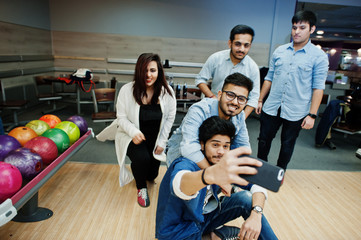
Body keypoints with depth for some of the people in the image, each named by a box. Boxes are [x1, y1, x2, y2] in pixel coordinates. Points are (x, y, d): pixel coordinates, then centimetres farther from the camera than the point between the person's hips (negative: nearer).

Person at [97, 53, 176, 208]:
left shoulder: (167, 92, -10)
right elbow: (121, 117, -9)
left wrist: (162, 142, -6)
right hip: (132, 137, -2)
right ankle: (141, 188, 2)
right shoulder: (127, 90, -15)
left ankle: (146, 178, 47)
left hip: (154, 138, 3)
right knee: (142, 158, -32)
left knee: (152, 174, 4)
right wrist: (134, 132, -28)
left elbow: (170, 118, -3)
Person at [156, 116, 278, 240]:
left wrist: (256, 214, -28)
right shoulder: (185, 164, -28)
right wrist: (211, 174, -72)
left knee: (246, 198, -10)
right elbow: (179, 183, -52)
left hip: (205, 216, 5)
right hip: (178, 230, -5)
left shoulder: (226, 164, -10)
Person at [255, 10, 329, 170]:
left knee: (287, 145, 12)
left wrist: (312, 115, -11)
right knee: (264, 140, 13)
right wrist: (260, 100, 9)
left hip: (296, 113, -3)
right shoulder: (279, 51, 6)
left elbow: (318, 87, -6)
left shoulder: (319, 56, -4)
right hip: (271, 108, 3)